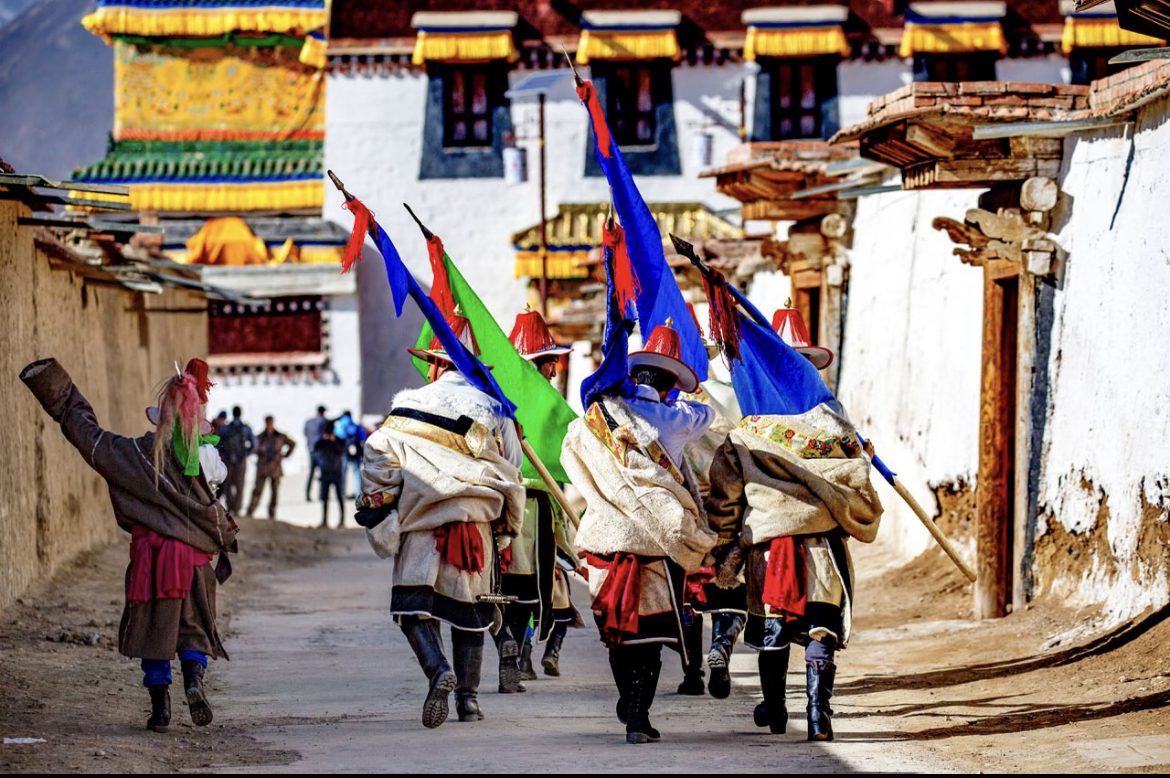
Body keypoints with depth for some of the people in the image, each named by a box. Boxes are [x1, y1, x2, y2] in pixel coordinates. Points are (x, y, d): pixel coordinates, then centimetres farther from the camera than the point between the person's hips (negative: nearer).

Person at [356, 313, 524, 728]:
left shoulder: (409, 406, -1)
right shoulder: (494, 410, 8)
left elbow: (379, 461, -6)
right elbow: (511, 473, 11)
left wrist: (376, 515, 2)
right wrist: (506, 528, 21)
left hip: (424, 522, -4)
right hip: (479, 522, 4)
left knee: (413, 605, -3)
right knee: (470, 608, 14)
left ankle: (439, 670, -28)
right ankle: (468, 696, 14)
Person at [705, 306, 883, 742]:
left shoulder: (747, 432, 2)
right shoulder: (833, 426, -1)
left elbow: (725, 494, 3)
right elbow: (856, 484, -2)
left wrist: (726, 550, 10)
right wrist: (863, 522, 17)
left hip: (765, 546, 1)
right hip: (821, 546, -1)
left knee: (771, 627, 16)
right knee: (820, 629, 0)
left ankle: (774, 710, 27)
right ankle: (818, 711, -14)